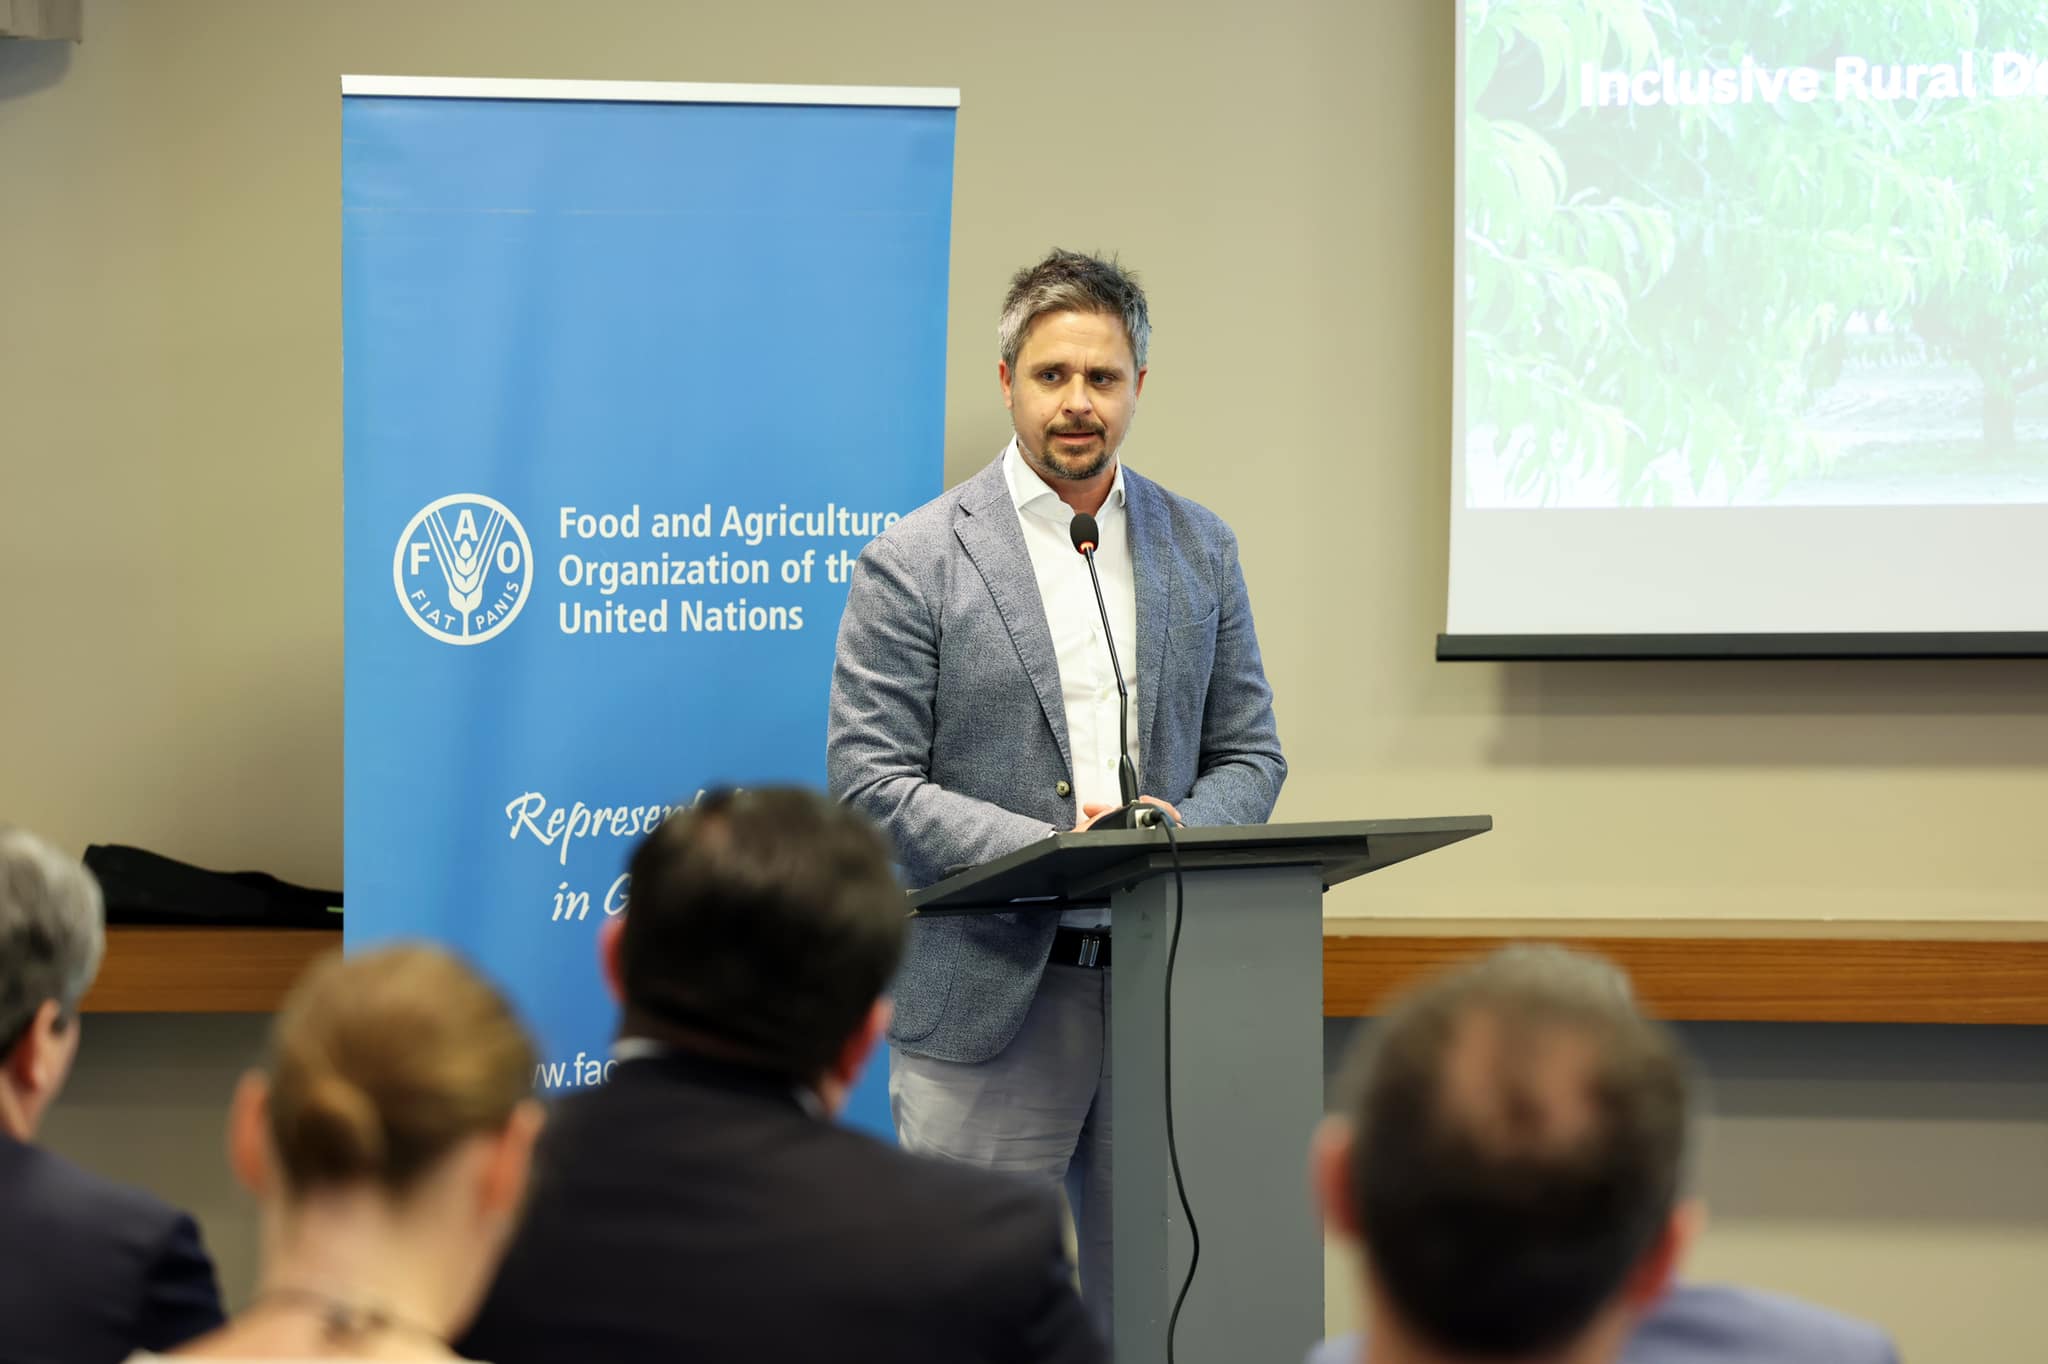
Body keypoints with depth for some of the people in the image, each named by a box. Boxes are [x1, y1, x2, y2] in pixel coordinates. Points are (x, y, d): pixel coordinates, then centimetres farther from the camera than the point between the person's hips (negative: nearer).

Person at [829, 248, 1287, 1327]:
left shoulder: (1201, 549, 12)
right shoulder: (915, 562, -2)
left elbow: (1249, 752, 14)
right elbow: (870, 781, -7)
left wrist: (1180, 829, -9)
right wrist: (1051, 848, -18)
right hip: (989, 996, -4)